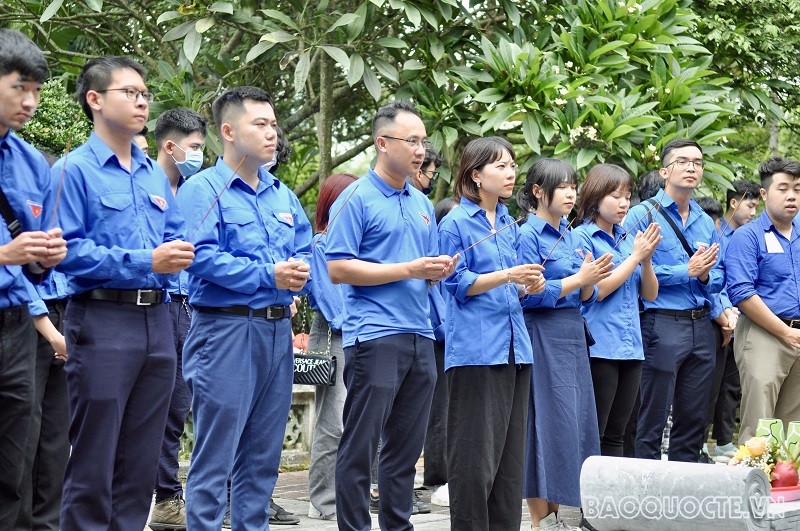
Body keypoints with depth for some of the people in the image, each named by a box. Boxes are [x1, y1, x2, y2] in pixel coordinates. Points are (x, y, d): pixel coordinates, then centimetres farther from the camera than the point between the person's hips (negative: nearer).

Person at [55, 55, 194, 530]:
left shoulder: (155, 175, 17)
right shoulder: (74, 170, -4)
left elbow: (176, 239, 18)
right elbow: (68, 251, -14)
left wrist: (179, 255, -6)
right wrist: (144, 262, -17)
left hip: (157, 320, 7)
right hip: (103, 321, -6)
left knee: (141, 460, 10)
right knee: (94, 460, -4)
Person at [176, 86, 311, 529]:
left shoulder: (283, 195, 17)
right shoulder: (204, 189, -5)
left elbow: (305, 252, 16)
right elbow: (201, 256, -17)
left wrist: (299, 271, -7)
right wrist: (268, 275, -18)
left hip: (278, 330, 7)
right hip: (226, 328, -7)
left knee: (263, 454, 11)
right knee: (216, 451, -6)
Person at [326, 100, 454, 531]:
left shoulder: (422, 204, 17)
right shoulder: (356, 199, -4)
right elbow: (338, 269, -12)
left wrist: (438, 270, -1)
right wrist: (407, 270, -14)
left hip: (420, 338, 7)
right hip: (374, 336, -7)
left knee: (406, 447, 10)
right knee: (360, 446, -4)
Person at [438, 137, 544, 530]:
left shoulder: (510, 225, 16)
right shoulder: (456, 223, -5)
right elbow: (459, 283, -9)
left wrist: (528, 285, -1)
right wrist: (507, 275, -18)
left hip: (513, 346, 7)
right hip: (475, 347, -7)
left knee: (510, 449, 9)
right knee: (475, 452, -6)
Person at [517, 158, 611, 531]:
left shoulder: (570, 236, 14)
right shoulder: (528, 236, -8)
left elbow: (585, 297, 14)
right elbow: (531, 294, -16)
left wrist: (591, 281, -7)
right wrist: (579, 278, -16)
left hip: (573, 335, 8)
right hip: (543, 337, -8)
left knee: (575, 420, 7)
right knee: (546, 422, -5)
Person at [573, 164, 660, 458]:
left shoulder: (629, 239, 14)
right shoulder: (582, 237, -4)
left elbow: (650, 294, 13)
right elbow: (597, 290, -13)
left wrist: (647, 259, -4)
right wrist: (636, 256, -8)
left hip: (631, 348, 6)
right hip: (599, 348, -6)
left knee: (615, 435, 11)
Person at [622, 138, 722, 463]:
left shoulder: (706, 222, 16)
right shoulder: (644, 214, -3)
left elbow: (718, 278, 17)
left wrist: (705, 276, -6)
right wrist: (687, 271, -13)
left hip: (701, 325, 6)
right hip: (662, 324, -6)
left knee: (693, 418, 11)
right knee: (652, 420, -2)